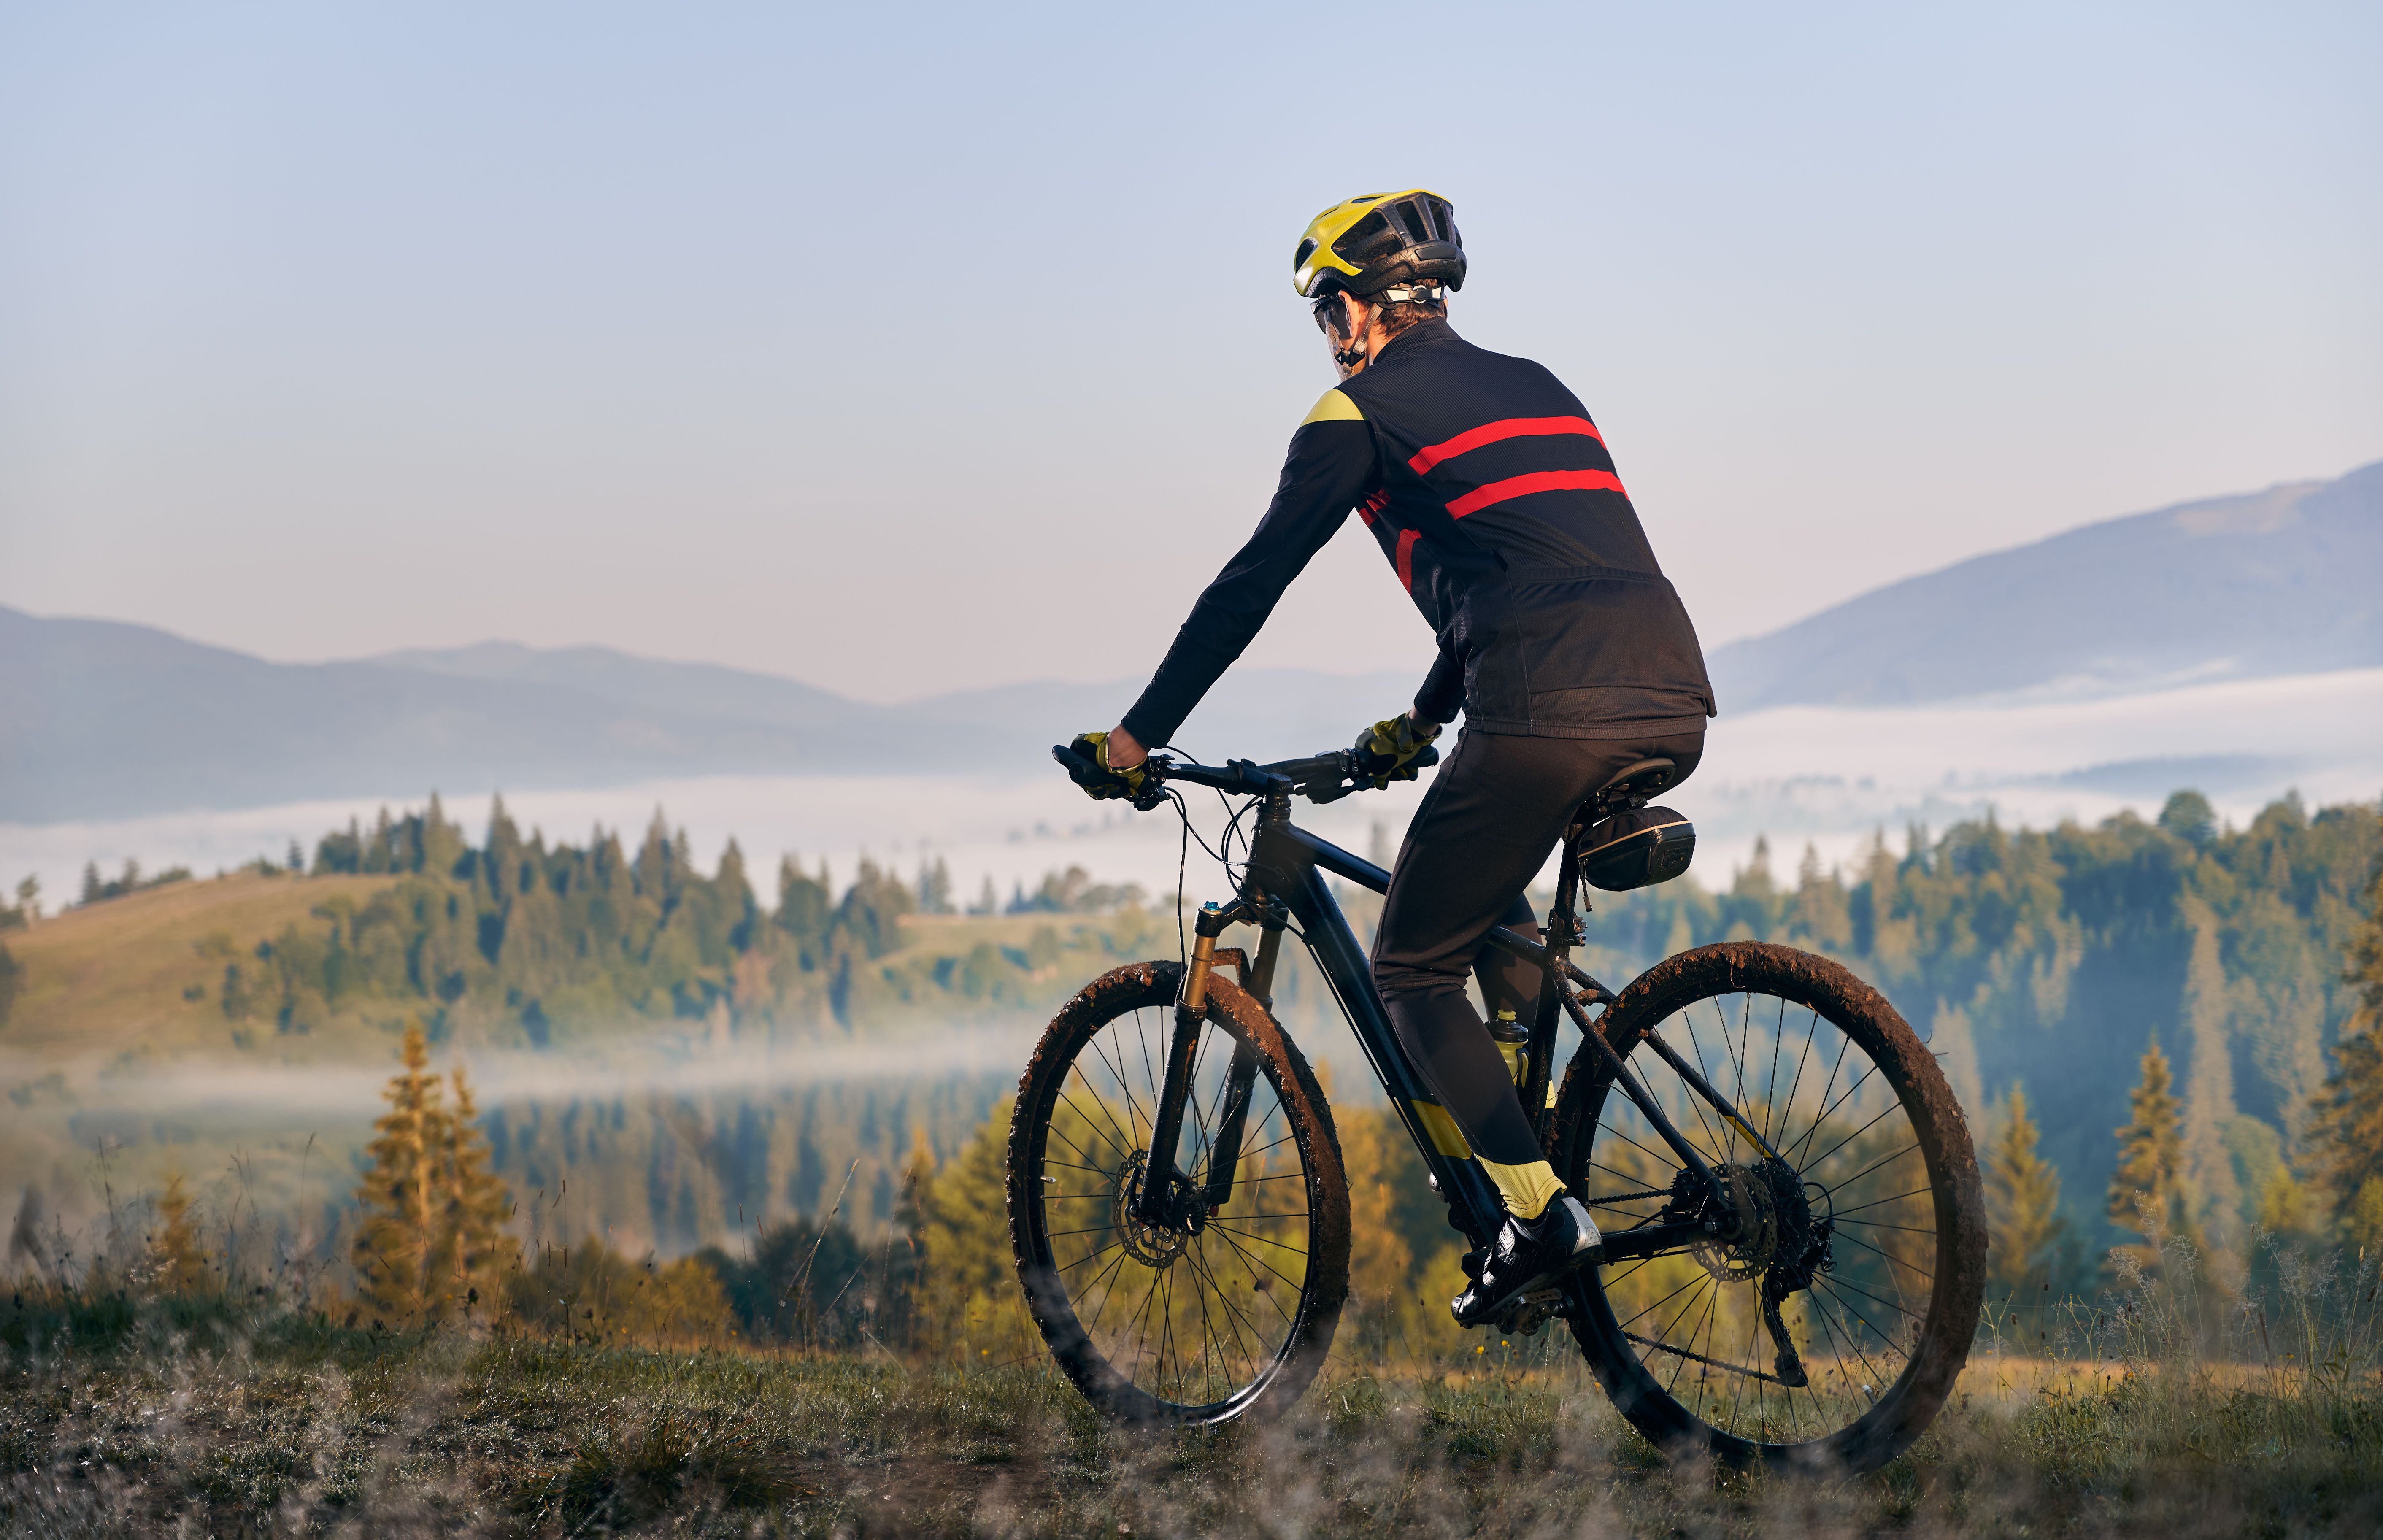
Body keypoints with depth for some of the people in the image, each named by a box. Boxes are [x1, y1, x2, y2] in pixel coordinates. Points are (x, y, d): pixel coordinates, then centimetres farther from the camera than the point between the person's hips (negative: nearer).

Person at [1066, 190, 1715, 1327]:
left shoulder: (1362, 413, 6)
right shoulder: (1532, 386, 28)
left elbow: (1250, 587, 7)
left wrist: (1137, 737, 16)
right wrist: (1420, 721, 49)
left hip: (1550, 717, -8)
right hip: (1675, 703, 8)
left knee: (1412, 971, 8)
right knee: (1487, 901, 33)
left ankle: (1538, 1212, -7)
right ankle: (1526, 1136, 24)